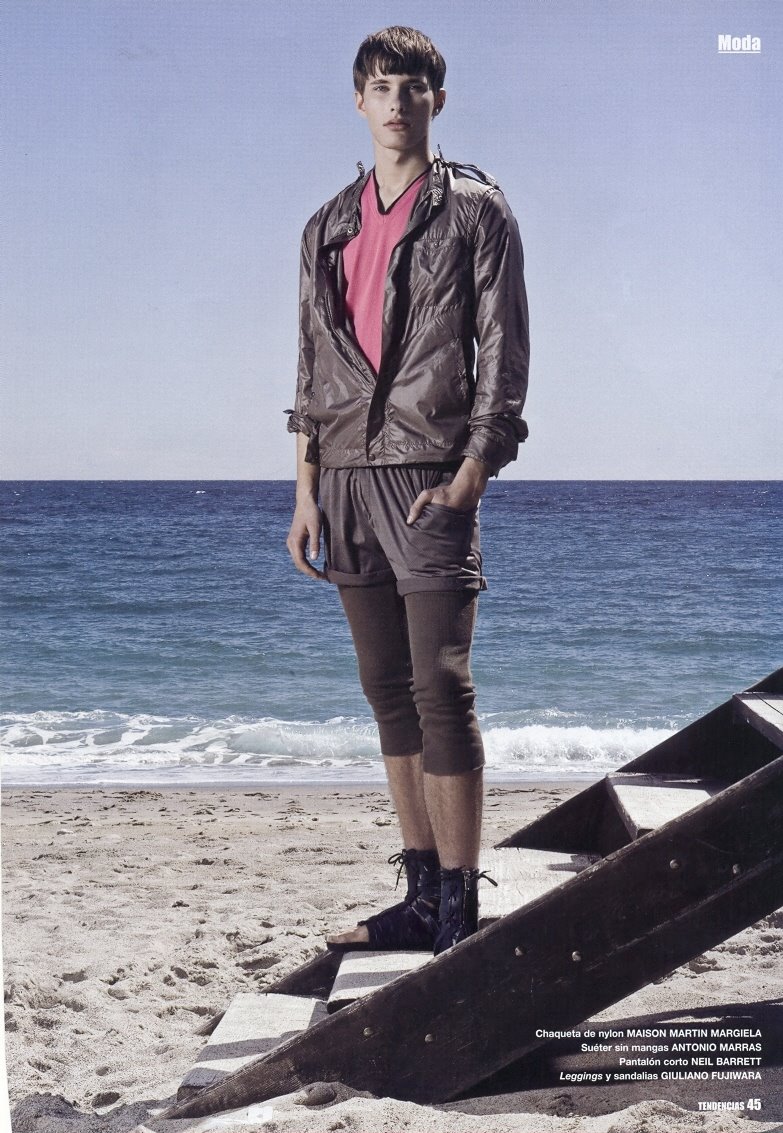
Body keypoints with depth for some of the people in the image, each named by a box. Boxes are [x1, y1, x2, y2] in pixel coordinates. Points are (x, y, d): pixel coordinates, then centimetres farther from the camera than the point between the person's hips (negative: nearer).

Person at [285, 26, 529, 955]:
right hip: (346, 480, 6)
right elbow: (313, 370, 17)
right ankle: (422, 894, 15)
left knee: (441, 688, -9)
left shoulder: (475, 212, 3)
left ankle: (460, 910, -4)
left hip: (430, 478, -5)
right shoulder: (328, 229, 17)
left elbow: (503, 357, -3)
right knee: (388, 693, 7)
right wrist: (306, 494, 10)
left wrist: (468, 476, -13)